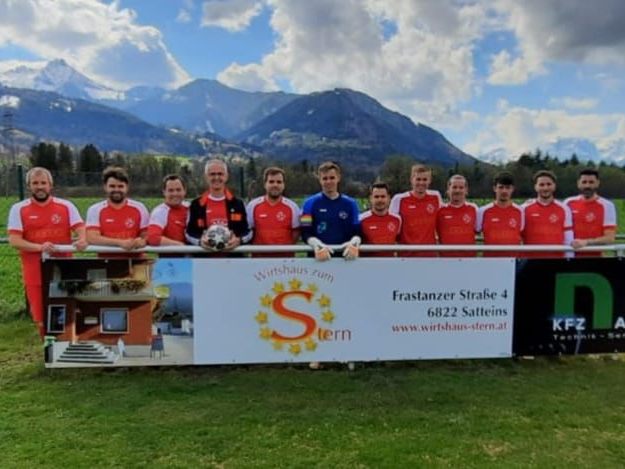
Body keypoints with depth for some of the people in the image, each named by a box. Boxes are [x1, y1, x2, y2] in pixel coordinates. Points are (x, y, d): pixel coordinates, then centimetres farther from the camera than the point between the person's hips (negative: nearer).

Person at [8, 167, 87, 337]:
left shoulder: (66, 206, 3)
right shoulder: (18, 209, 1)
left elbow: (80, 229, -5)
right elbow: (14, 240, -7)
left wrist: (82, 240, -29)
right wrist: (40, 247, -24)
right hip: (35, 274, 0)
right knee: (42, 319, 8)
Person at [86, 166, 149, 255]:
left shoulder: (139, 208, 5)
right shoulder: (95, 210, 4)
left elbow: (148, 235, 7)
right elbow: (91, 238, -7)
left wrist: (142, 241, -16)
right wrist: (120, 242, -18)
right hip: (106, 260, 0)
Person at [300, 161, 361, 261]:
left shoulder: (350, 203, 6)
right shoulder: (310, 203, 1)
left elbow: (357, 232, 2)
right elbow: (306, 233, -6)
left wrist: (353, 244, -20)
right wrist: (317, 246, -25)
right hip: (318, 257, -2)